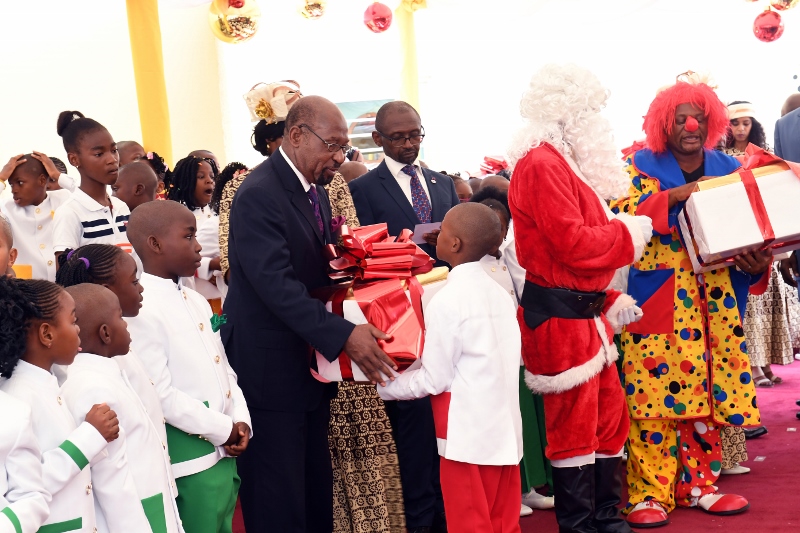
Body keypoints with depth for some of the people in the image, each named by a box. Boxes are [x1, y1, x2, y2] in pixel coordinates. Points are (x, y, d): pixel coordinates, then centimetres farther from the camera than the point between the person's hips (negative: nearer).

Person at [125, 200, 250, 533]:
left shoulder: (196, 301, 11)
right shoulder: (142, 309, -17)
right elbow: (162, 395, -20)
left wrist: (240, 421, -1)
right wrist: (224, 429, -12)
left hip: (223, 453, 8)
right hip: (189, 464, -8)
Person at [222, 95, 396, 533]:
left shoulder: (314, 191, 12)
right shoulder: (259, 193, -18)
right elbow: (277, 284, -26)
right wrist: (343, 336, -31)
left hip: (309, 365, 9)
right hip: (271, 369, -9)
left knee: (317, 492, 15)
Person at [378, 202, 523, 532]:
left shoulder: (447, 300, -15)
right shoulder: (497, 292, 7)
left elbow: (433, 380, -12)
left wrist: (381, 385, 2)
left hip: (469, 435, -7)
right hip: (504, 430, 7)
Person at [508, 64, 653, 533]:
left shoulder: (567, 163, 16)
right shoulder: (542, 164, -15)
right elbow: (572, 245, -22)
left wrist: (610, 299, 12)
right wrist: (630, 232, -8)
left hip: (586, 310, 10)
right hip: (560, 313, -10)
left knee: (610, 415, 16)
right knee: (574, 427, 0)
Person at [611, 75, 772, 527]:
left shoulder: (728, 169, 13)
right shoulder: (641, 166, 1)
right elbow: (618, 215, -13)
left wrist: (758, 261, -6)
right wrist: (671, 197, -22)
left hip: (715, 300, 4)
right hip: (658, 299, -4)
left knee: (708, 389, 5)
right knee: (654, 390, -6)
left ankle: (698, 483, 18)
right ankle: (649, 492, 2)